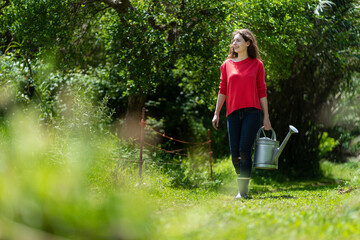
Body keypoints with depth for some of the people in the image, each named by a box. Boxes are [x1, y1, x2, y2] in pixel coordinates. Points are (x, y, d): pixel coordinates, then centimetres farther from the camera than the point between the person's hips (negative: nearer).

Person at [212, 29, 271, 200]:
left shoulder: (257, 64, 6)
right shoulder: (227, 65, 12)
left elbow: (262, 91, 7)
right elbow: (222, 90, 13)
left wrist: (266, 117, 5)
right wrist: (216, 113, 7)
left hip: (252, 111, -3)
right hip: (233, 113, 3)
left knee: (244, 150, -13)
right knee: (235, 154, 1)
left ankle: (243, 191, -10)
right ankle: (241, 184, 18)